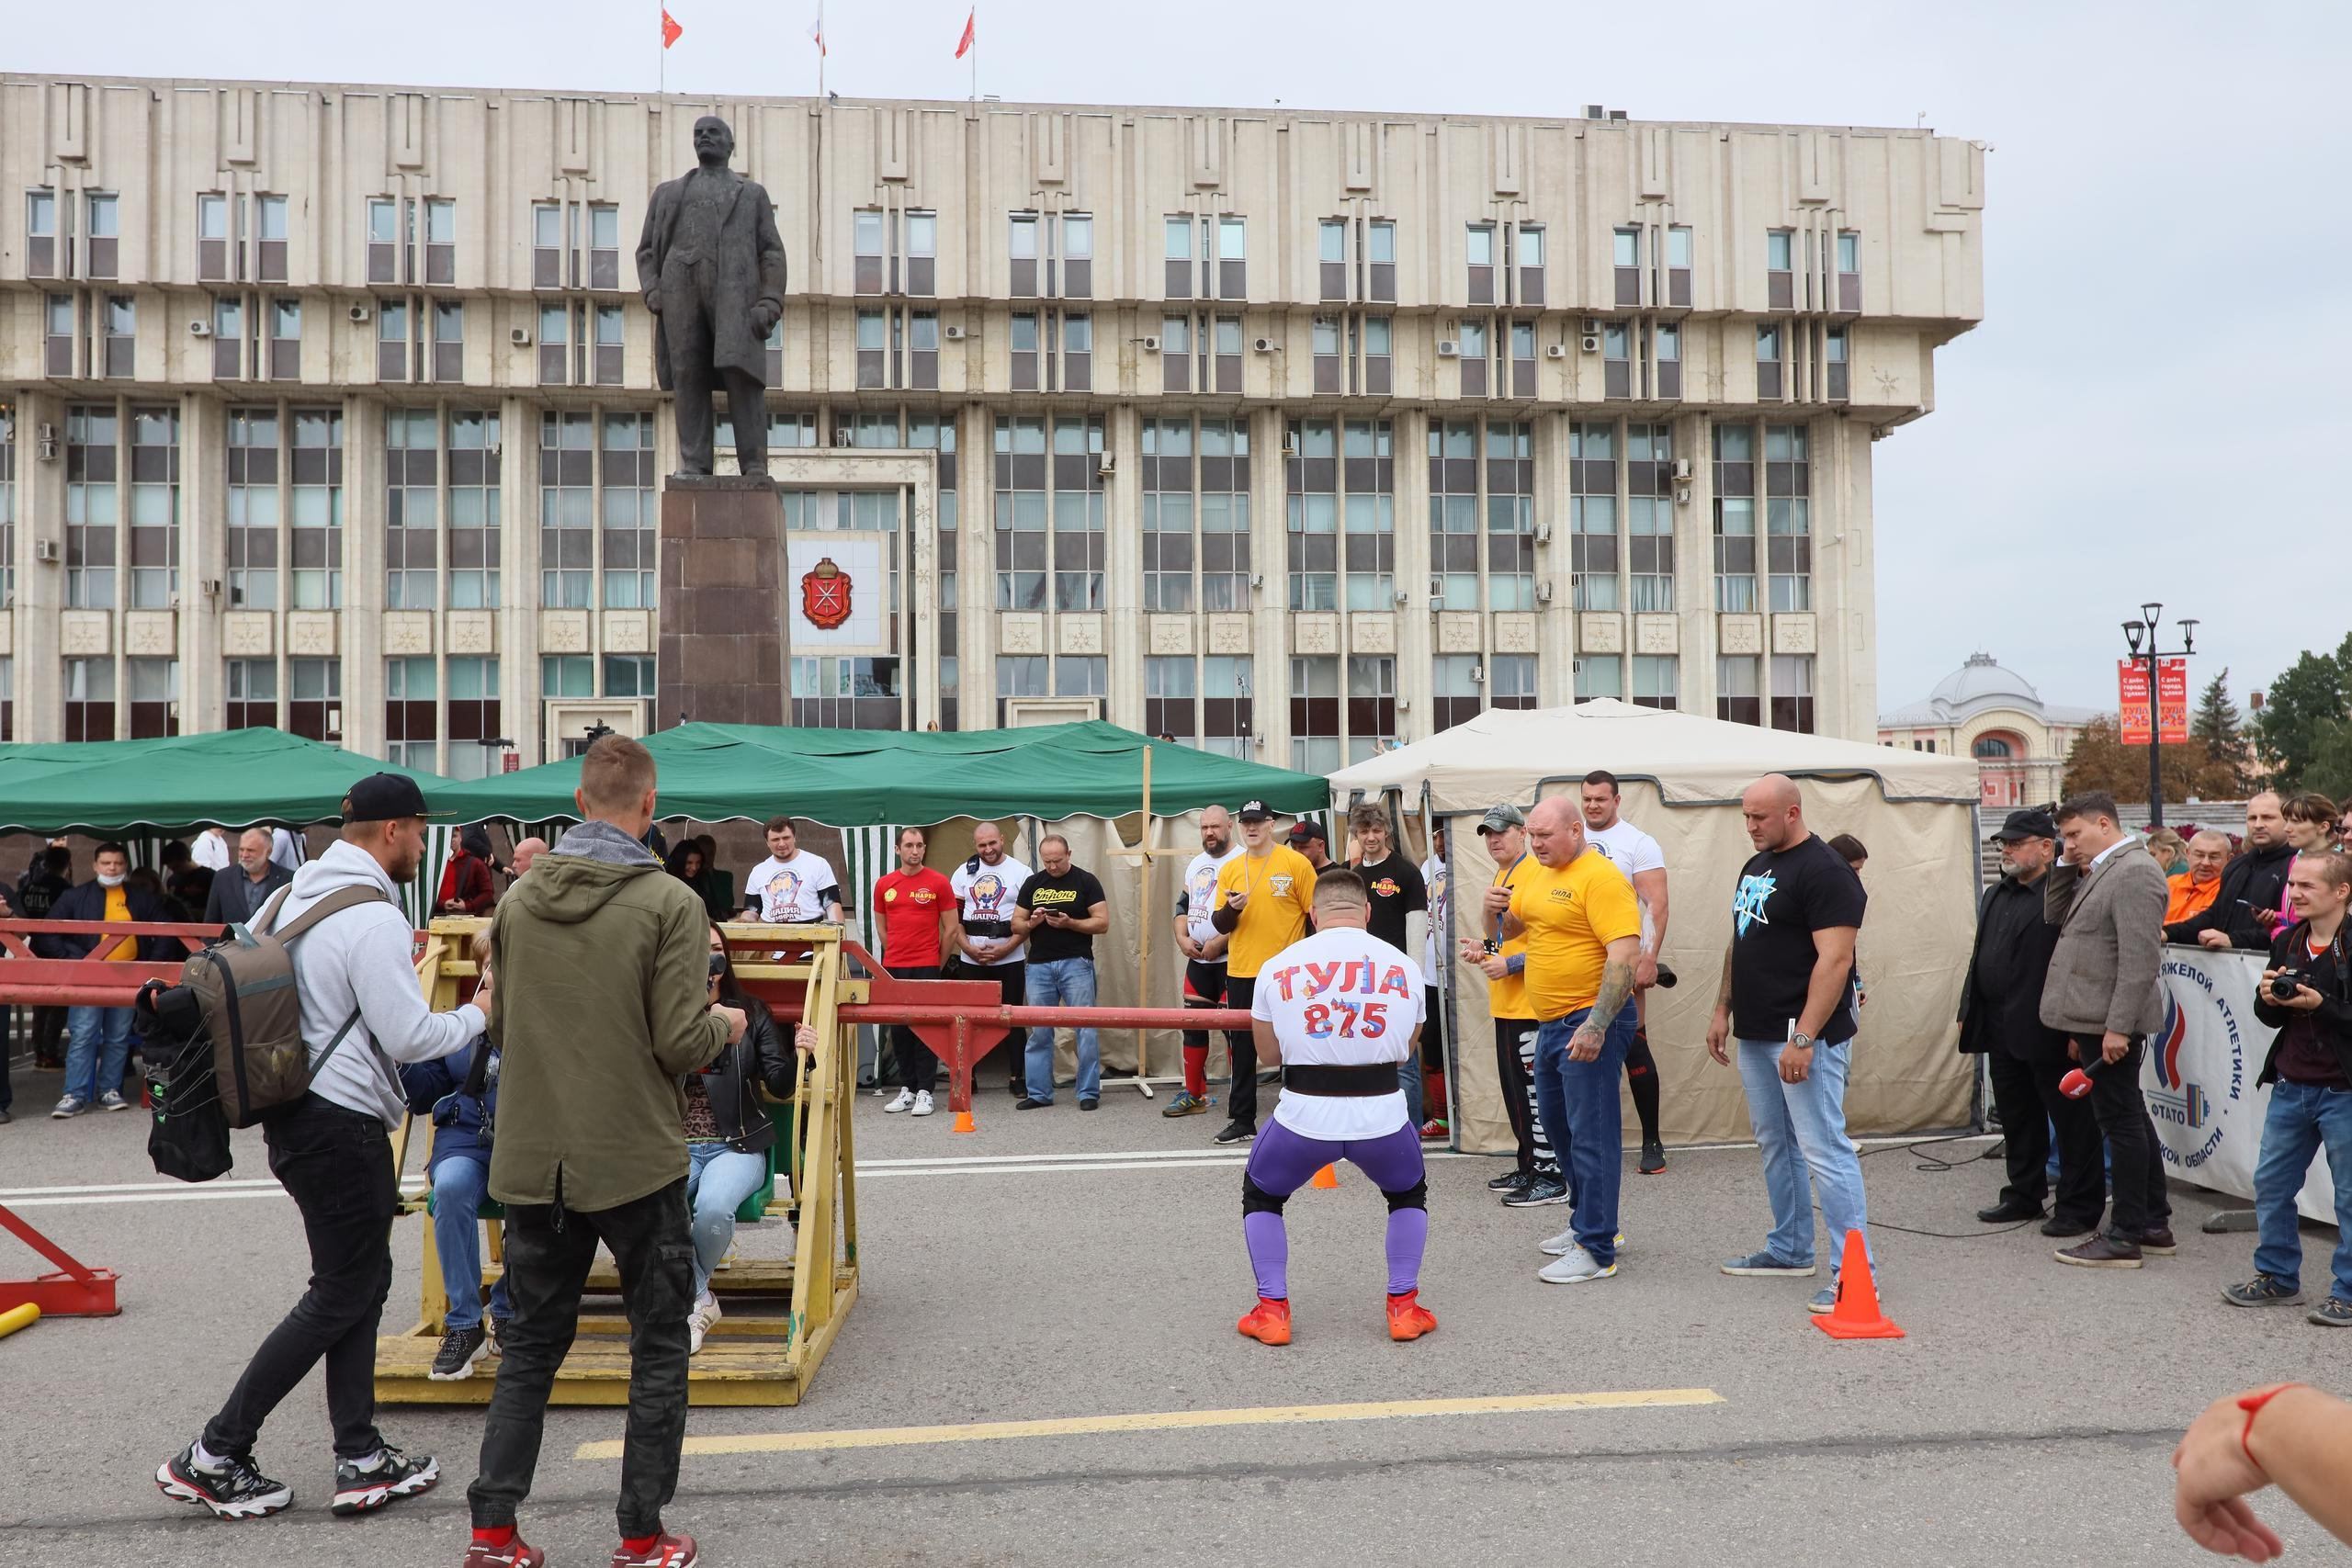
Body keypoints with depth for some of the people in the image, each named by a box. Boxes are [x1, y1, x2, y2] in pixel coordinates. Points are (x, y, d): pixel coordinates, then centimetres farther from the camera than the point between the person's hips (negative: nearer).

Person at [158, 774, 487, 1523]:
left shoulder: (294, 895, 8)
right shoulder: (374, 919, -19)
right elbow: (410, 1037, -20)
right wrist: (477, 1013, -3)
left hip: (294, 1115, 10)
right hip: (342, 1127, -9)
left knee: (362, 1281, 14)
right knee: (341, 1297, 3)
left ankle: (360, 1460, 18)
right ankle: (213, 1456, 10)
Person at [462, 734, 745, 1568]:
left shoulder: (520, 899, 2)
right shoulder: (670, 904, -13)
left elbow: (500, 1030, 10)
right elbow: (680, 1045, -15)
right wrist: (724, 1024, 5)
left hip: (534, 1162, 4)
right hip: (636, 1162, -4)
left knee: (532, 1344, 18)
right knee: (658, 1347, 11)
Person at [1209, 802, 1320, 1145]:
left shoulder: (1295, 863, -4)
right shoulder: (1230, 869, 7)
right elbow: (1219, 924, 10)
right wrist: (1230, 909, -13)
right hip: (1240, 973, 4)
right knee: (1242, 1049, 7)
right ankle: (1242, 1120, 16)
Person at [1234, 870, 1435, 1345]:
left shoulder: (1278, 968, 4)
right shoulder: (1404, 967, 6)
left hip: (1304, 1113, -1)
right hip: (1382, 1113, 1)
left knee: (1261, 1195, 29)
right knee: (1408, 1194, 33)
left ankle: (1272, 1310, 22)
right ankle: (1404, 1306, 26)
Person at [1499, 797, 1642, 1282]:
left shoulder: (1601, 877, -16)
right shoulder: (1533, 872, 10)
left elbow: (1625, 955, -23)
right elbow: (1510, 929, 22)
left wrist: (1597, 1025, -29)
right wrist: (1500, 910, -2)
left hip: (1591, 1021, -9)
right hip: (1550, 1023, 9)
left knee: (1591, 1133, -6)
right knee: (1558, 1125, 19)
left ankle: (1596, 1250, 1)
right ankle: (1586, 1221, 34)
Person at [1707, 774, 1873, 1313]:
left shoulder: (1824, 872, -14)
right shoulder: (1755, 867, 15)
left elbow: (1834, 960, -21)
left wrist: (1803, 1038, -25)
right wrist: (1723, 1011, 17)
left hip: (1803, 1038, -9)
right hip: (1755, 1036, 9)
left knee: (1824, 1152, -8)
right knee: (1776, 1147, 17)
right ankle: (1790, 1251, 29)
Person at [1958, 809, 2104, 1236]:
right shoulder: (1995, 896, 15)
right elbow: (1980, 957, 21)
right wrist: (1968, 1013, 17)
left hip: (2047, 1032, -9)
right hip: (2002, 1031, 9)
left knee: (2071, 1120, 3)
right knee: (2017, 1118, 17)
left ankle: (2080, 1207, 12)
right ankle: (2023, 1196, 29)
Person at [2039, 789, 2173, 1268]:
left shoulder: (2134, 873, -16)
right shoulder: (2098, 873, 15)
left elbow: (2140, 957, -21)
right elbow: (2055, 918, 21)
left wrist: (2118, 1026, -23)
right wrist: (2066, 866, 9)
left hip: (2111, 1025, -10)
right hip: (2095, 1021, 10)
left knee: (2121, 1122, -4)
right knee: (2130, 1120, 16)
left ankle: (2125, 1237, 2)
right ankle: (2154, 1225, 25)